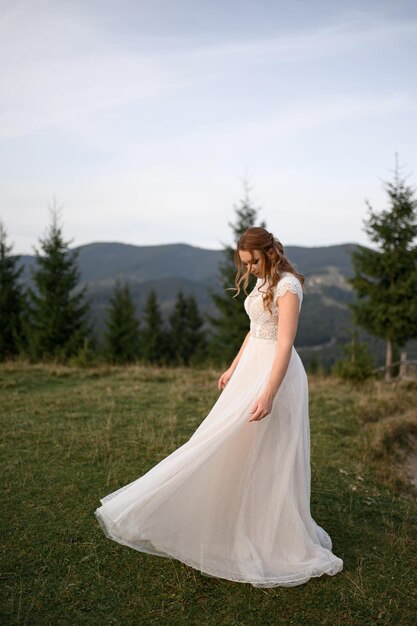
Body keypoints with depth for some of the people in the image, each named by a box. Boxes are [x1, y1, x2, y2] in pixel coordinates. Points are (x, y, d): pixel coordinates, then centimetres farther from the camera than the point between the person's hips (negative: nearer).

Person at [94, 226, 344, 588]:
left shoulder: (287, 285, -17)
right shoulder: (264, 283, 12)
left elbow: (285, 343, -24)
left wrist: (268, 394, -30)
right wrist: (233, 369, 22)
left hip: (275, 374, -9)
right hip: (252, 368, 9)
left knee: (265, 457, 0)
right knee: (240, 452, 14)